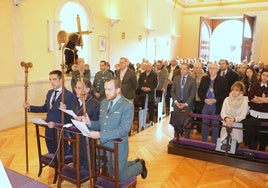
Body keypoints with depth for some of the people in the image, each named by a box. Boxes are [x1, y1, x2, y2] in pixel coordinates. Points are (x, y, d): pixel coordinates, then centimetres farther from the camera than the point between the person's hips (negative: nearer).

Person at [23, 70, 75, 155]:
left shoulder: (69, 95, -17)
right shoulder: (49, 93, 8)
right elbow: (45, 108, 17)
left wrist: (56, 124, -28)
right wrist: (29, 107, 7)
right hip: (49, 130, 7)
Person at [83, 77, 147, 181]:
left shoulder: (127, 106, -19)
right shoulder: (104, 102, 4)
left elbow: (123, 130, -26)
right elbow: (101, 124, 10)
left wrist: (100, 135, -31)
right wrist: (90, 123, -11)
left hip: (118, 148, -7)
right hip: (104, 146, 7)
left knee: (120, 177, 9)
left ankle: (139, 165, 35)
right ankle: (135, 163, 42)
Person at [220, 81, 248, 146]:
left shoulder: (244, 101, -3)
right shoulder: (227, 99, 2)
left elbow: (243, 116, -9)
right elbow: (222, 112, -3)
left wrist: (234, 119, -27)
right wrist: (226, 118, -25)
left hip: (237, 127, -1)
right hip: (225, 126, 2)